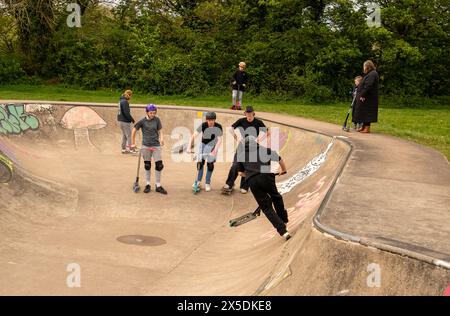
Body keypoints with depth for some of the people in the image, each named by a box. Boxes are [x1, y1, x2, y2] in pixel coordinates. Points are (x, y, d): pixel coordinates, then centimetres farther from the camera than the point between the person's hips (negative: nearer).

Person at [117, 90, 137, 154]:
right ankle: (128, 149, -2)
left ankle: (123, 149, 22)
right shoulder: (125, 102, -18)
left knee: (124, 135, 17)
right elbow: (126, 113, -21)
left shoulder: (121, 101, 12)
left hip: (120, 120, 10)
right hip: (125, 121, -10)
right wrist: (132, 119, -11)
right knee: (129, 135, -3)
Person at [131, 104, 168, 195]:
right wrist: (133, 143, 3)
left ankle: (158, 186, 8)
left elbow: (160, 130, 7)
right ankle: (148, 185, 22)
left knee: (159, 165, -4)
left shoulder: (157, 120, -1)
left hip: (156, 145, 1)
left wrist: (161, 138, -14)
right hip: (146, 146, -1)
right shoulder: (142, 121, -5)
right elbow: (134, 130, 2)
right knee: (147, 166, 8)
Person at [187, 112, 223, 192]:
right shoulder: (203, 125, -19)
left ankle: (207, 183, 8)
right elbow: (193, 136, -21)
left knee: (210, 163, -4)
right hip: (203, 144, 1)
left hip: (213, 146, -1)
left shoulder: (218, 127, -20)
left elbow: (219, 140, -22)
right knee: (200, 162, -6)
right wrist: (189, 147, -31)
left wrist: (215, 150, -36)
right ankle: (198, 182, 7)